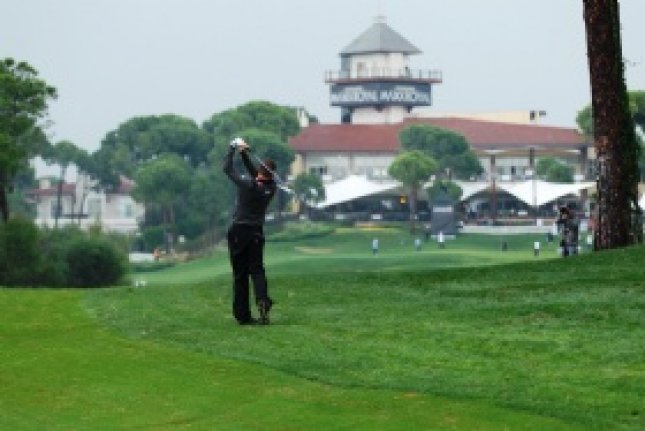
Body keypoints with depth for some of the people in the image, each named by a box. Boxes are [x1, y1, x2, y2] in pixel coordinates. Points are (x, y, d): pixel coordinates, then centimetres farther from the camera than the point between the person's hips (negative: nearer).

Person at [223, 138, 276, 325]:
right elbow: (255, 175, 16)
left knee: (240, 274, 2)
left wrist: (233, 148, 7)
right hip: (257, 232, 3)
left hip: (239, 232, -3)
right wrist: (244, 154, 14)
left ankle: (242, 315, 1)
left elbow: (227, 169, -6)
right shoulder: (270, 188, -2)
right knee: (257, 269, 6)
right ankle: (262, 299, -23)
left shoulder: (247, 185, -16)